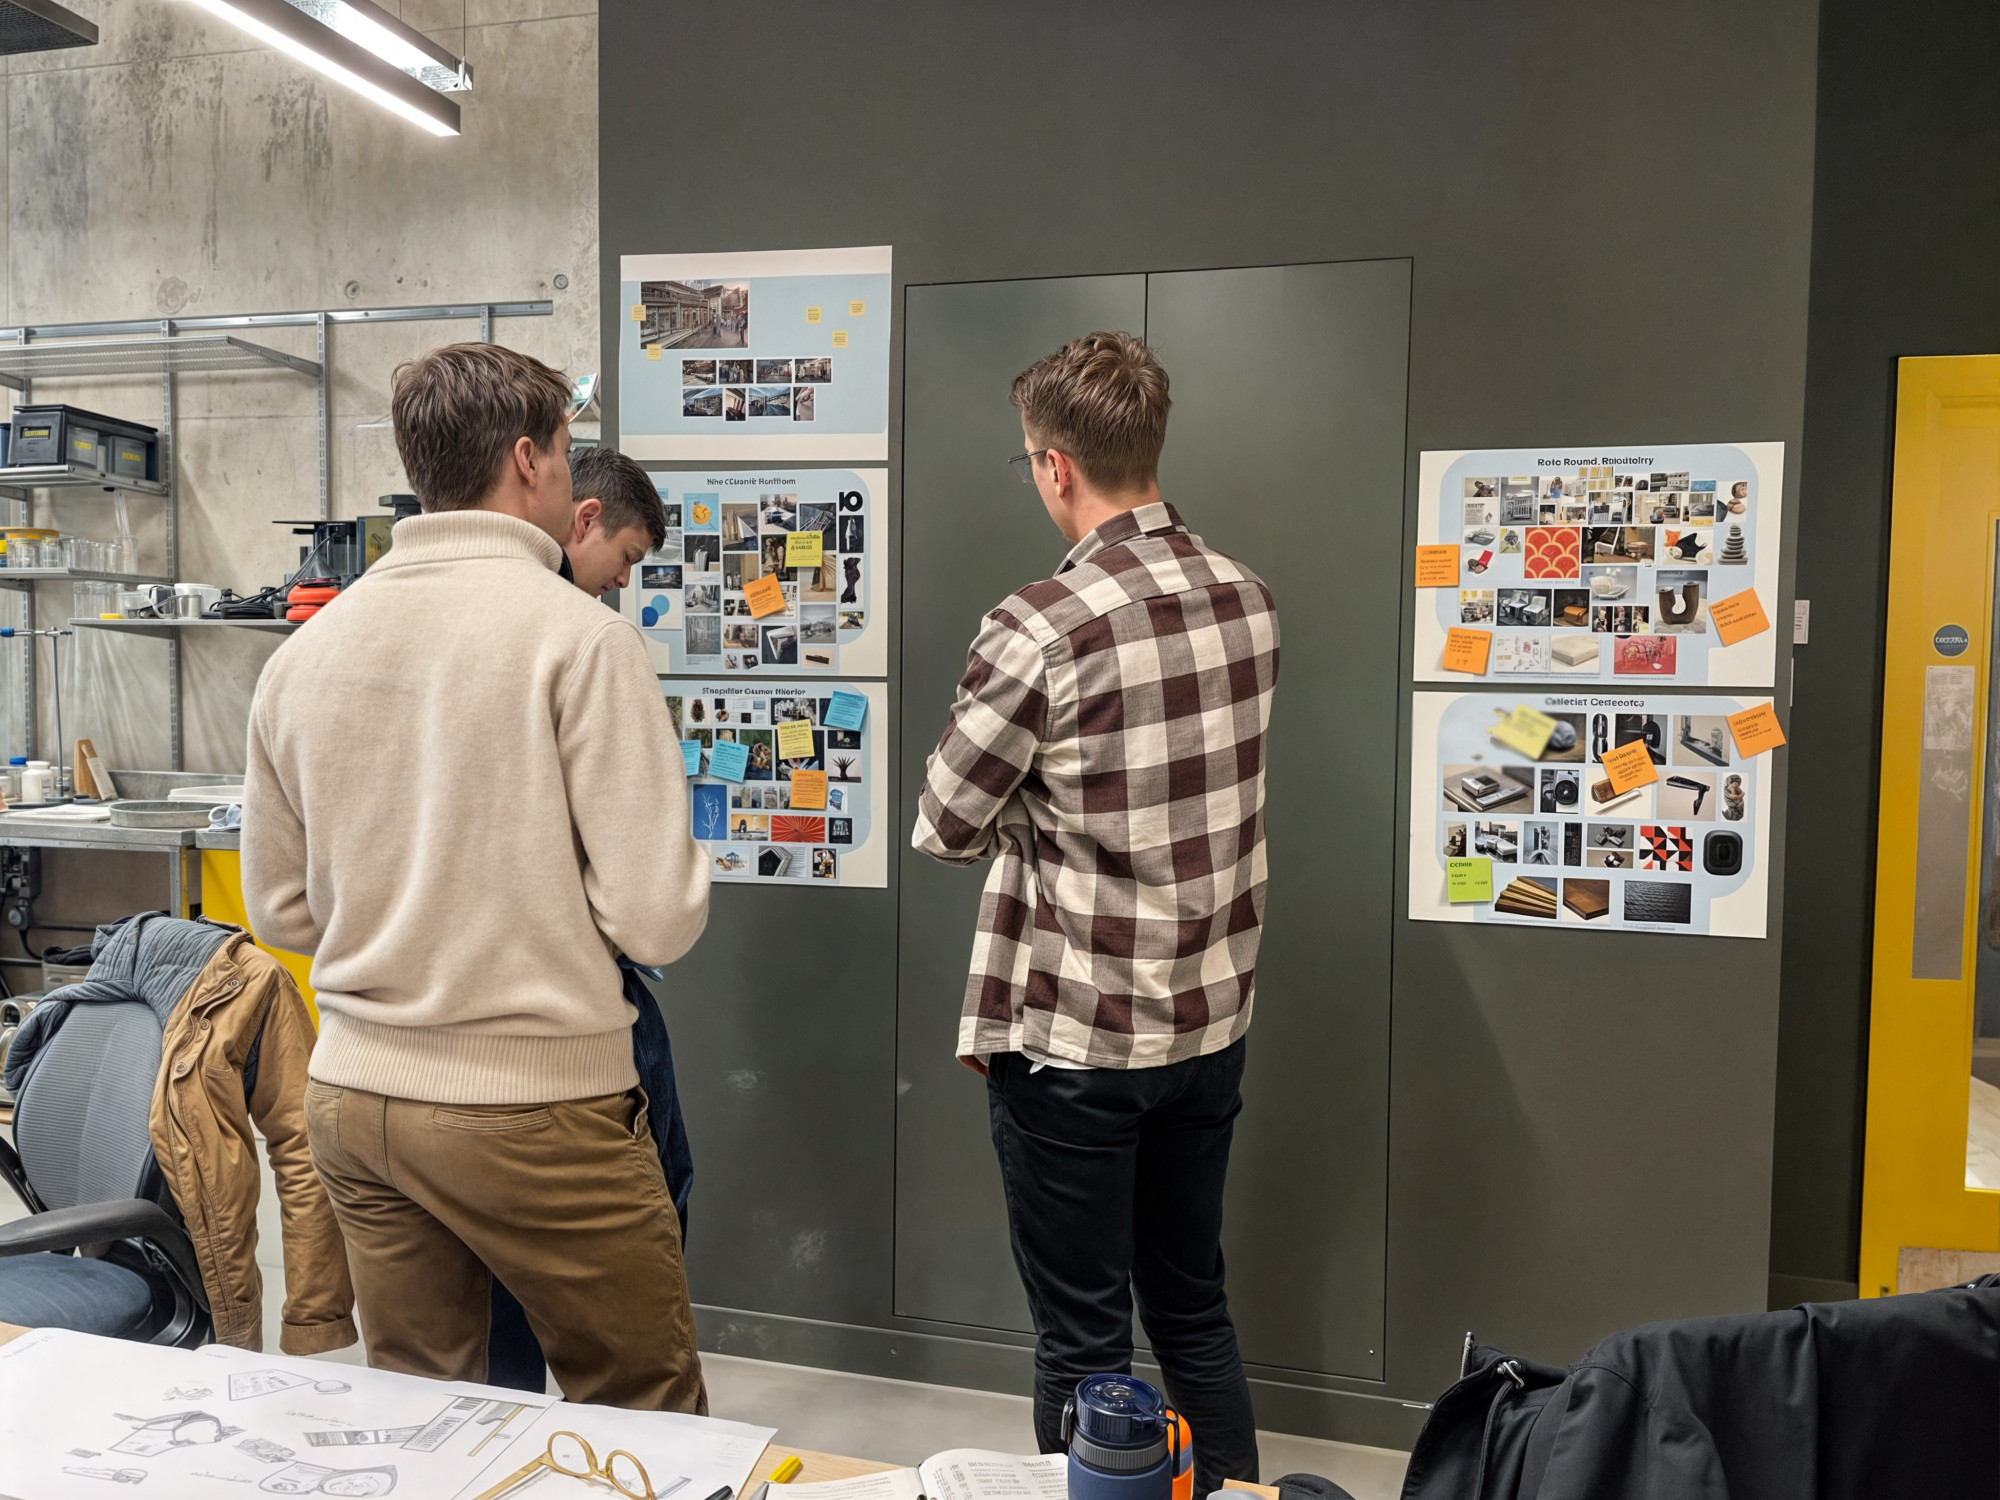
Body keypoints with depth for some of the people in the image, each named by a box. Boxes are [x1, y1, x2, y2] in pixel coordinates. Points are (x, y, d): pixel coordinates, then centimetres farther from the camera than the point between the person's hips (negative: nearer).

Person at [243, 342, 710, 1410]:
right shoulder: (579, 636, -14)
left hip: (351, 1093, 7)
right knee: (650, 1421, 11)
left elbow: (277, 908, 12)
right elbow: (657, 920, -18)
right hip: (534, 1104, -6)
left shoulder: (304, 650, 4)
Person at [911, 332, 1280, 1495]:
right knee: (1195, 1309, 22)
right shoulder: (1250, 600, 0)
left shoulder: (1041, 629, -21)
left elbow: (945, 827, -10)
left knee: (1085, 1340, 10)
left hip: (1071, 1037, -6)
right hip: (1212, 1019, 7)